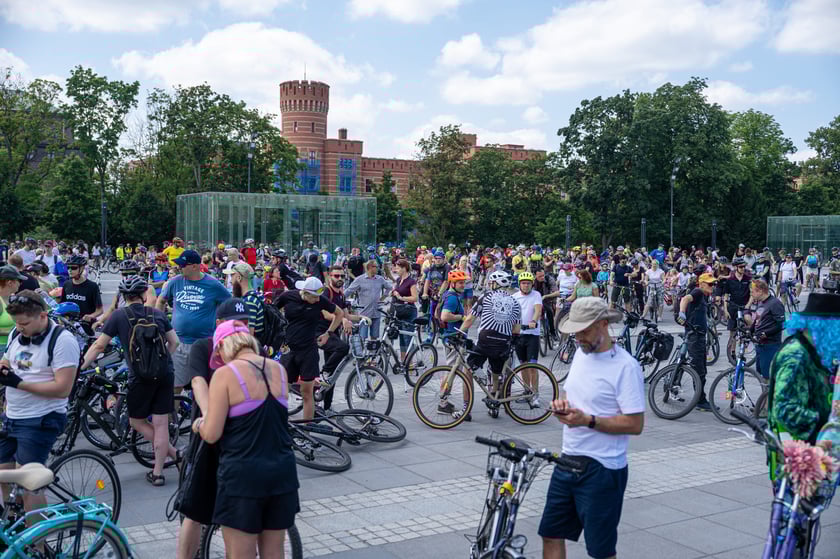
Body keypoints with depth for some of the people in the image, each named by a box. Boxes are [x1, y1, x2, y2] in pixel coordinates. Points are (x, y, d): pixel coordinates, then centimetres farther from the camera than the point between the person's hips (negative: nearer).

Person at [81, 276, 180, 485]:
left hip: (140, 377, -3)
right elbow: (174, 342, 13)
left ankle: (173, 453, 14)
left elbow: (99, 345, -1)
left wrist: (79, 367, 6)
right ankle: (158, 473, 12)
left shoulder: (118, 315, -1)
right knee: (160, 424, 7)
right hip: (165, 374, 3)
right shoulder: (157, 314, 8)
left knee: (137, 422, 16)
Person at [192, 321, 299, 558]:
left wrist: (198, 424, 10)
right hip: (283, 472, 5)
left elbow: (211, 435, -11)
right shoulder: (279, 370, 5)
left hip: (243, 475, -5)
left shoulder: (225, 374, -11)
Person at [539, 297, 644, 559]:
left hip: (601, 469, -8)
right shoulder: (581, 353, 8)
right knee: (551, 536, 13)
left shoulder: (625, 366, -16)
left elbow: (635, 424, -18)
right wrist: (562, 403, -1)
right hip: (568, 461, 8)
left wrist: (588, 420, -25)